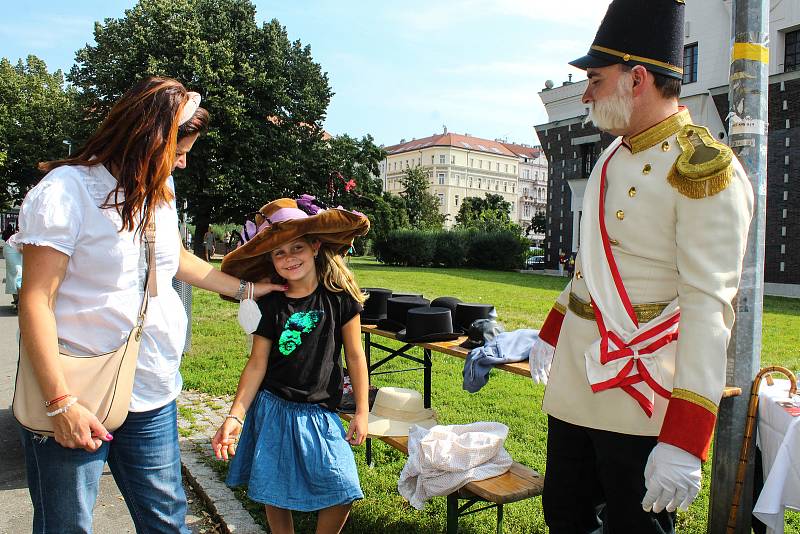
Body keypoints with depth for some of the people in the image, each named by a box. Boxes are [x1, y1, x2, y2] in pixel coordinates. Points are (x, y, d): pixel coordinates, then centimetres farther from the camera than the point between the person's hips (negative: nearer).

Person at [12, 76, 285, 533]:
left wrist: (246, 288, 27)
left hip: (153, 396, 6)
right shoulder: (67, 188, -11)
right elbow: (36, 300, -15)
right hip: (78, 398, -6)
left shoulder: (159, 194, 12)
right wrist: (61, 401, -19)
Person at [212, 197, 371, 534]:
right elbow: (257, 364, -2)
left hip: (319, 413, -1)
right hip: (272, 408, 1)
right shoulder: (269, 305, -3)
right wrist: (235, 416, -10)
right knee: (274, 494, 9)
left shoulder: (339, 296, -6)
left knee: (342, 493, -6)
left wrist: (362, 412, -1)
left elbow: (354, 355, -2)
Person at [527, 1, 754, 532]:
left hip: (642, 403, -8)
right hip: (574, 385, 8)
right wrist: (553, 332, 25)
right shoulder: (614, 156, 10)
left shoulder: (705, 169, -16)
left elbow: (709, 308, -22)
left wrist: (684, 443, -25)